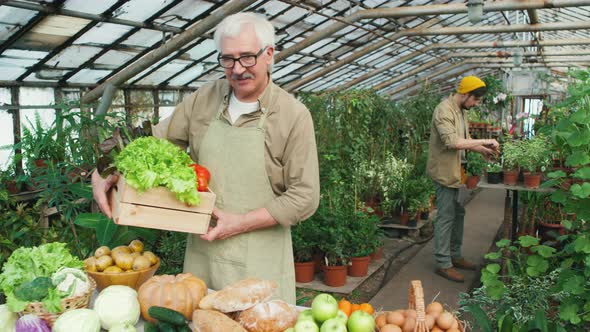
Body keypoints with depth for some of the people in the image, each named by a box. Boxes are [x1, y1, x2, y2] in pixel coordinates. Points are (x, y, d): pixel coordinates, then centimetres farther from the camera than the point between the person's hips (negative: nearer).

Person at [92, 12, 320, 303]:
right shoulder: (204, 99, 2)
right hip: (201, 250, 4)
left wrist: (241, 223, -15)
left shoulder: (294, 115, -10)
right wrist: (104, 173, -5)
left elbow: (304, 197, -10)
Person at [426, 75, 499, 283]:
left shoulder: (461, 111, 13)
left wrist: (482, 150, 6)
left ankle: (455, 256, 29)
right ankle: (443, 264, 4)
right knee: (446, 217, -4)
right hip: (445, 171, -10)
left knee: (458, 213, 16)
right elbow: (452, 141, -30)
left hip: (456, 172, 10)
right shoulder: (444, 110, -19)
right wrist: (483, 141, -26)